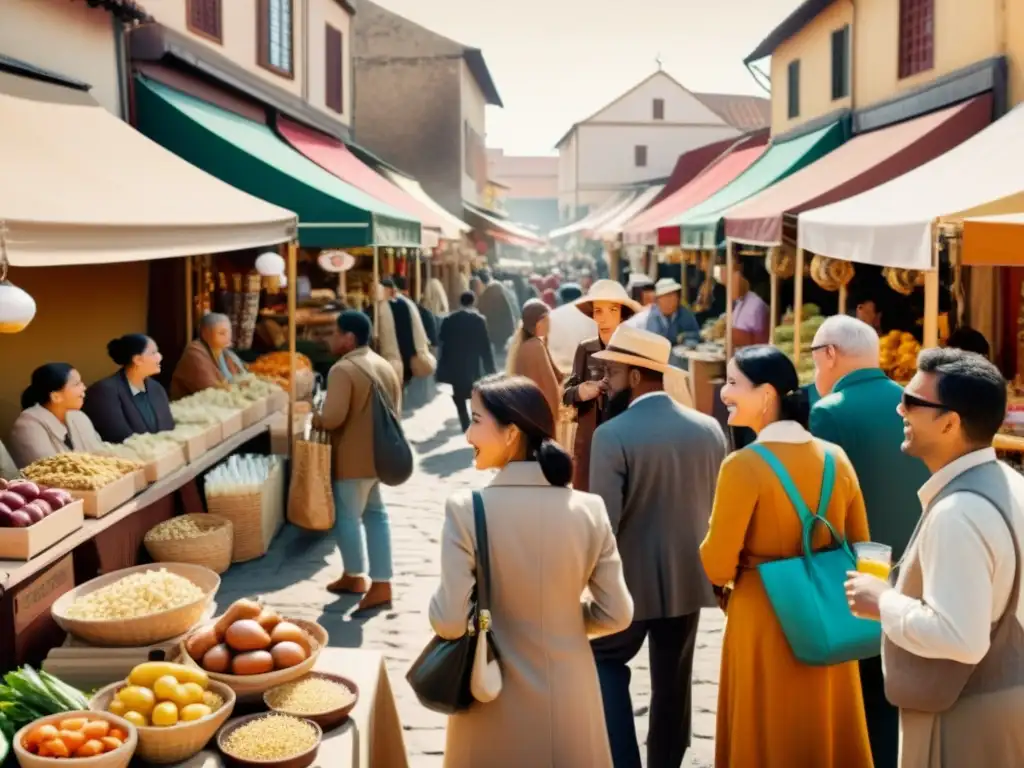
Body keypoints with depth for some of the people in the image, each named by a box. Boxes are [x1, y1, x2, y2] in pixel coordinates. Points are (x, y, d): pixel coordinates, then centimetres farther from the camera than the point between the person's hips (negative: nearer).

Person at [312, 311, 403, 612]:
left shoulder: (343, 369, -17)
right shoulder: (385, 366, 10)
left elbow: (333, 417, -24)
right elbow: (395, 410, 16)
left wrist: (317, 420, -4)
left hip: (353, 457, -8)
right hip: (379, 453, 8)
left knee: (347, 516, 8)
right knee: (375, 514, 12)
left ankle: (355, 576, 22)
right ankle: (381, 583, 11)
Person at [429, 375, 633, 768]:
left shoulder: (466, 509, -20)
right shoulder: (589, 509, -11)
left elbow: (450, 621, -19)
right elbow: (616, 614, -5)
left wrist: (439, 607, 3)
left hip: (495, 707, -2)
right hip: (569, 704, 2)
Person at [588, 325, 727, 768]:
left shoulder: (612, 435, -18)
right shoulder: (709, 429, -1)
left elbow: (604, 523, -19)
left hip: (631, 581, -4)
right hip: (688, 579, 5)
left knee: (605, 662, 17)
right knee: (672, 683, 15)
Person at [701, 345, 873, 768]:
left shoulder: (744, 464, -18)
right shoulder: (836, 457, -1)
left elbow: (718, 564, -15)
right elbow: (860, 546, 8)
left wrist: (726, 577, 6)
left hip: (764, 620, -5)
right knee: (829, 733, 21)